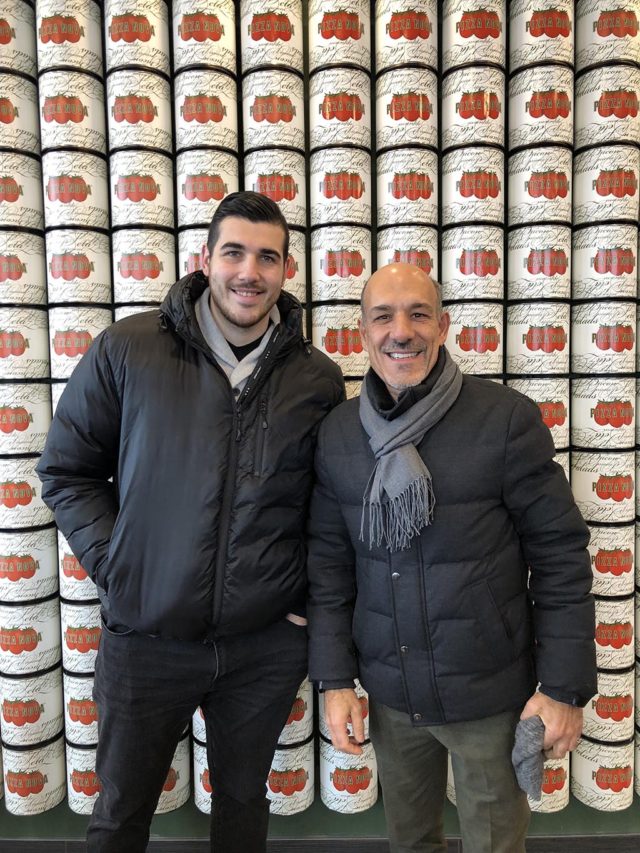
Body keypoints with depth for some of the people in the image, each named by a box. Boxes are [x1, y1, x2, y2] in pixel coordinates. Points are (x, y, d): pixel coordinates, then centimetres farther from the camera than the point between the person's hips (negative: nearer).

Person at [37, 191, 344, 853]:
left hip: (268, 645, 2)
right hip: (144, 640, -1)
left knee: (244, 800, 25)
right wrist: (113, 565, -8)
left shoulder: (319, 380, -3)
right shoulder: (126, 350, -8)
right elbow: (66, 471, 0)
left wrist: (311, 594, 0)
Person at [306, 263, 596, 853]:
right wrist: (334, 678, 1)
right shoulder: (338, 433, -4)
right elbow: (329, 562, 1)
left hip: (489, 693, -3)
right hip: (390, 693, 3)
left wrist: (565, 687, -8)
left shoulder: (507, 419, -15)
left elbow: (560, 555, -10)